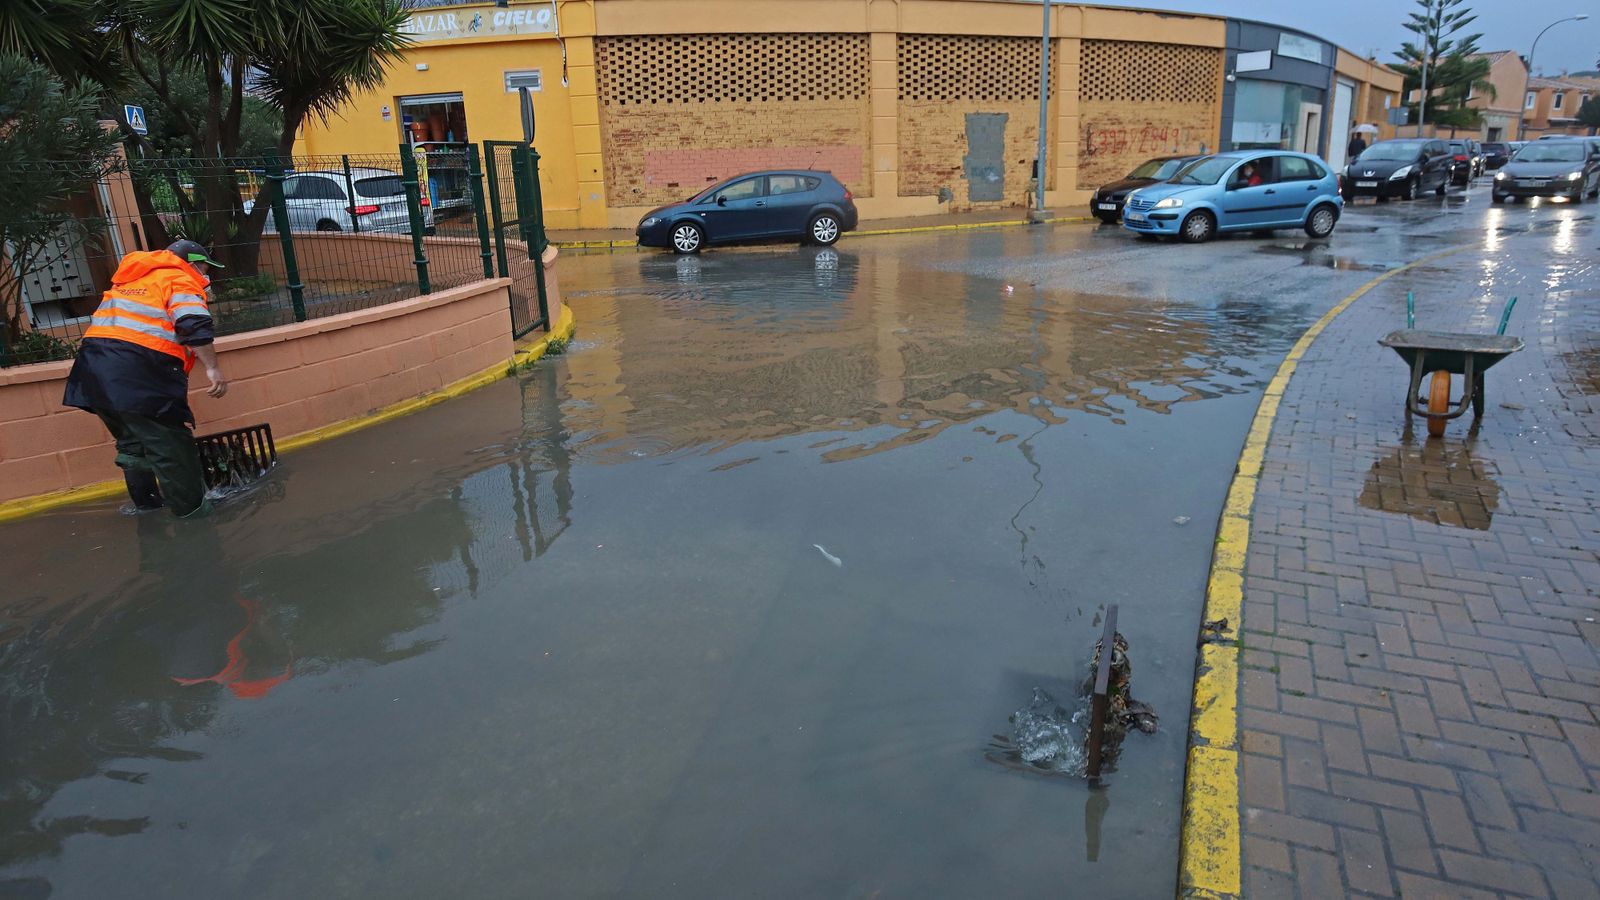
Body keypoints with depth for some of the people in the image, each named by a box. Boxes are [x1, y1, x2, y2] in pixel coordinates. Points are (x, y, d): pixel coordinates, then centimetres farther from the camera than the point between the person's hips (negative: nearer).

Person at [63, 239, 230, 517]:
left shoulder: (130, 281, 27)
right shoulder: (181, 280, 1)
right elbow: (194, 326, -17)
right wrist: (212, 368, -20)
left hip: (94, 372, 9)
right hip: (139, 377, -9)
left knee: (133, 444, 23)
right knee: (173, 451, -3)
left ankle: (147, 506, 33)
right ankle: (192, 511, 1)